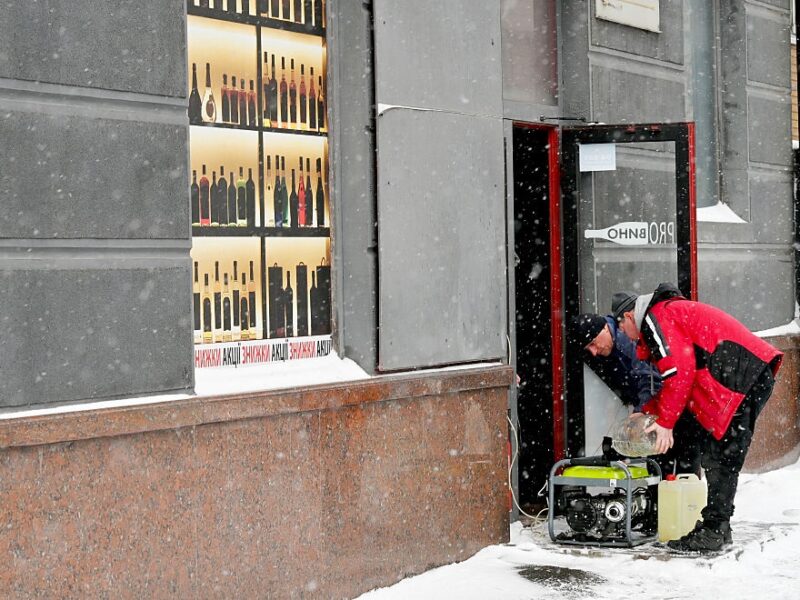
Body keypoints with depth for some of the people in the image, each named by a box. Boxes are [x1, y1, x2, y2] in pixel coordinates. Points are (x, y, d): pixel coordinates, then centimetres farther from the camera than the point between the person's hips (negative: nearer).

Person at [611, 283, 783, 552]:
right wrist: (648, 412, 26)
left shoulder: (655, 317, -3)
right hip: (757, 373, 10)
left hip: (740, 375, -10)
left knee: (721, 457, -10)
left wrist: (665, 422, -8)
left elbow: (679, 371, -14)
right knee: (723, 457, 12)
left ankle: (714, 532, -9)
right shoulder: (673, 311, 30)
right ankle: (717, 529, 14)